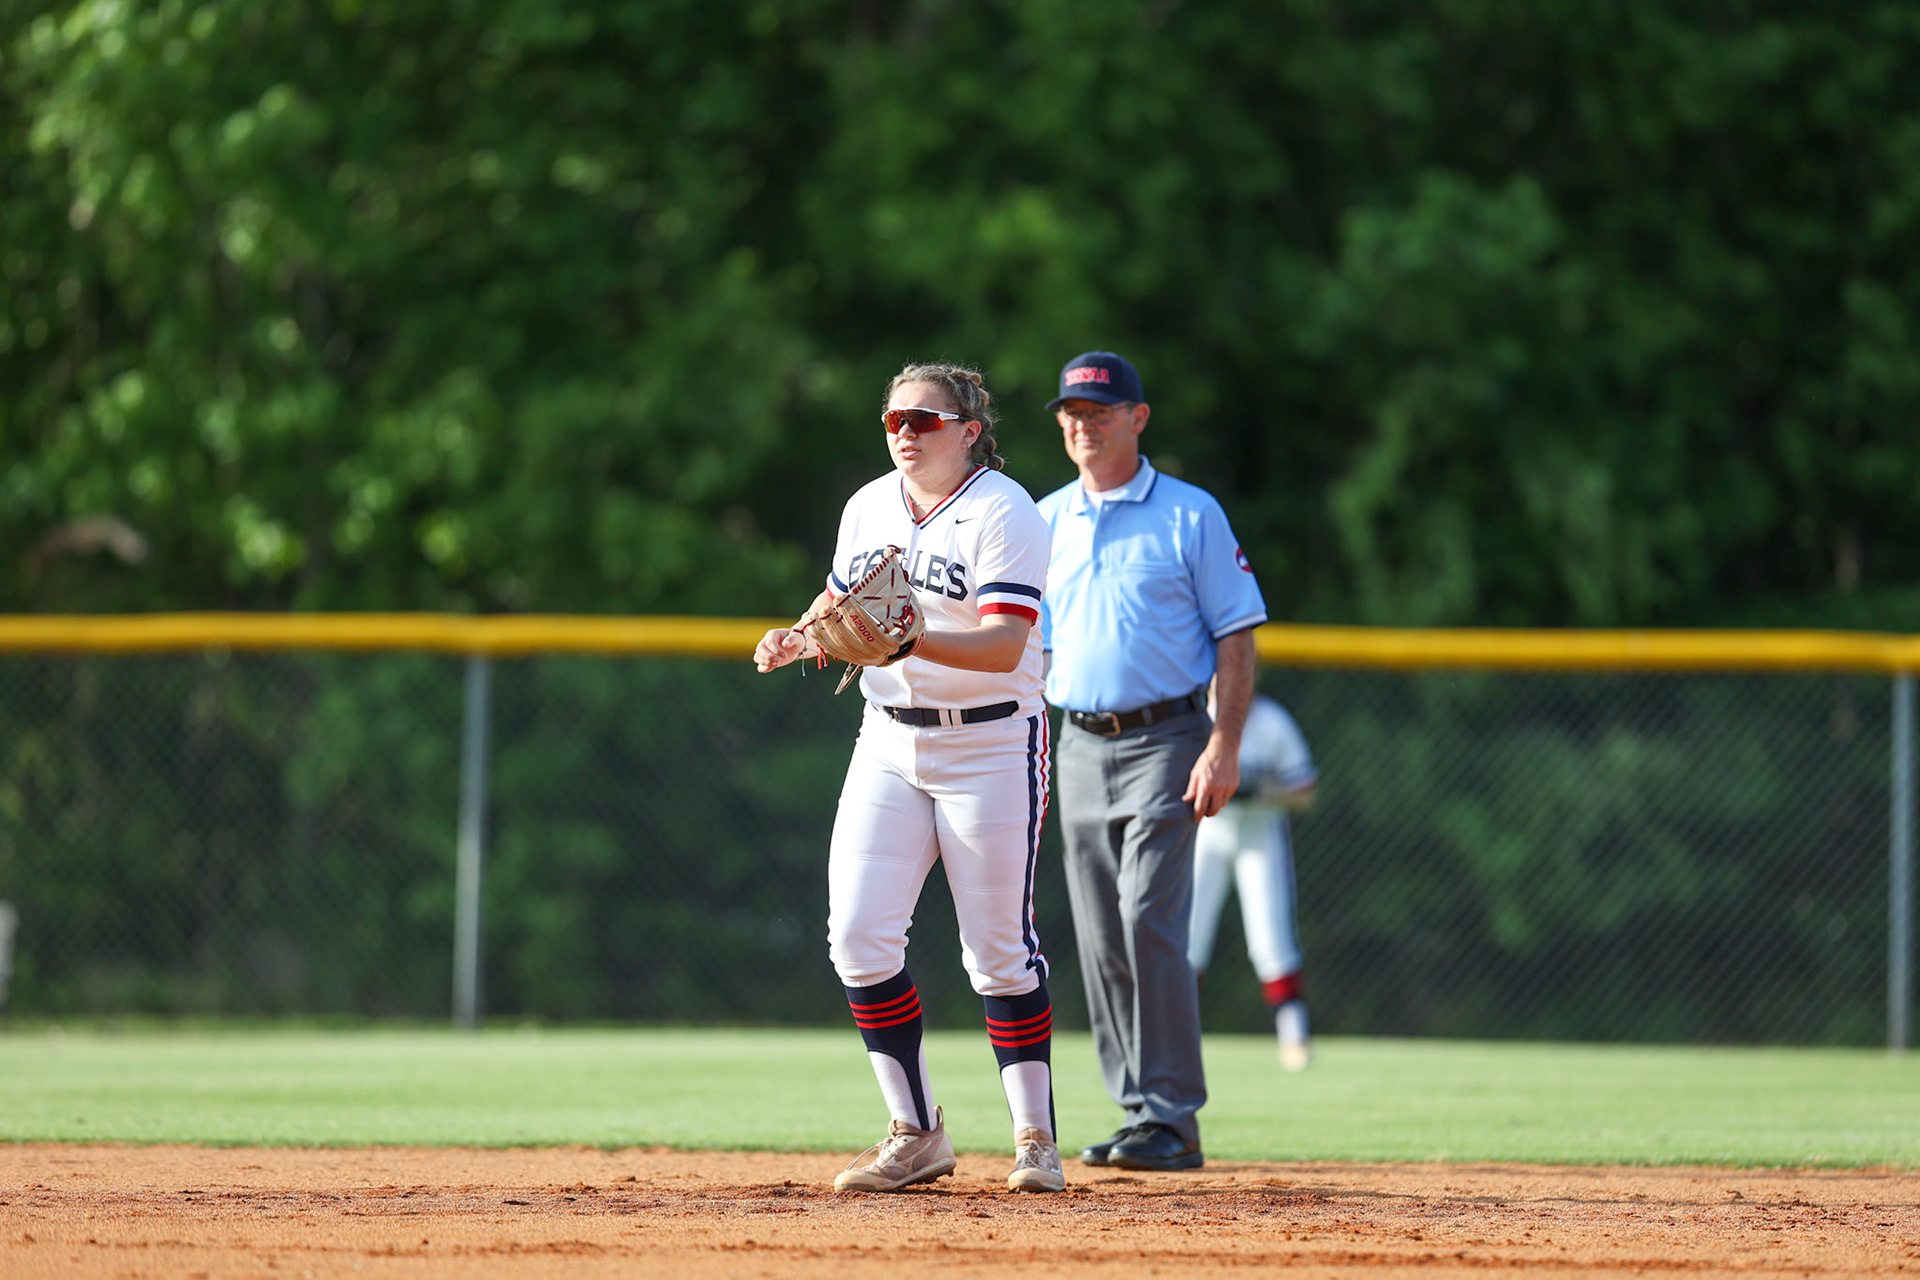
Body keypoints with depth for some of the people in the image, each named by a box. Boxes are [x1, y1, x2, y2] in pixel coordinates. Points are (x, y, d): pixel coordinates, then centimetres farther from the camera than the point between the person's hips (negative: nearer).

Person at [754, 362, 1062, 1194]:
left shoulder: (1004, 513, -12)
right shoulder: (868, 508, 8)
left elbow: (1004, 647, -23)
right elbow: (838, 607, 21)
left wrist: (912, 639, -37)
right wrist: (796, 641, 0)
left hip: (990, 743, -6)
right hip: (890, 743, 6)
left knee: (999, 951, -3)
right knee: (858, 937, -5)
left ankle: (1035, 1139, 8)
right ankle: (917, 1135, 5)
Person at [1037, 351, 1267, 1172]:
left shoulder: (1190, 514, 0)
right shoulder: (1043, 522, 14)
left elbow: (1235, 636, -3)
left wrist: (1224, 747, -13)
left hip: (1163, 739, -5)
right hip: (1077, 746, 5)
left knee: (1149, 919, -16)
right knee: (1099, 939, 4)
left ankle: (1172, 1117, -14)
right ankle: (1139, 1111, 10)